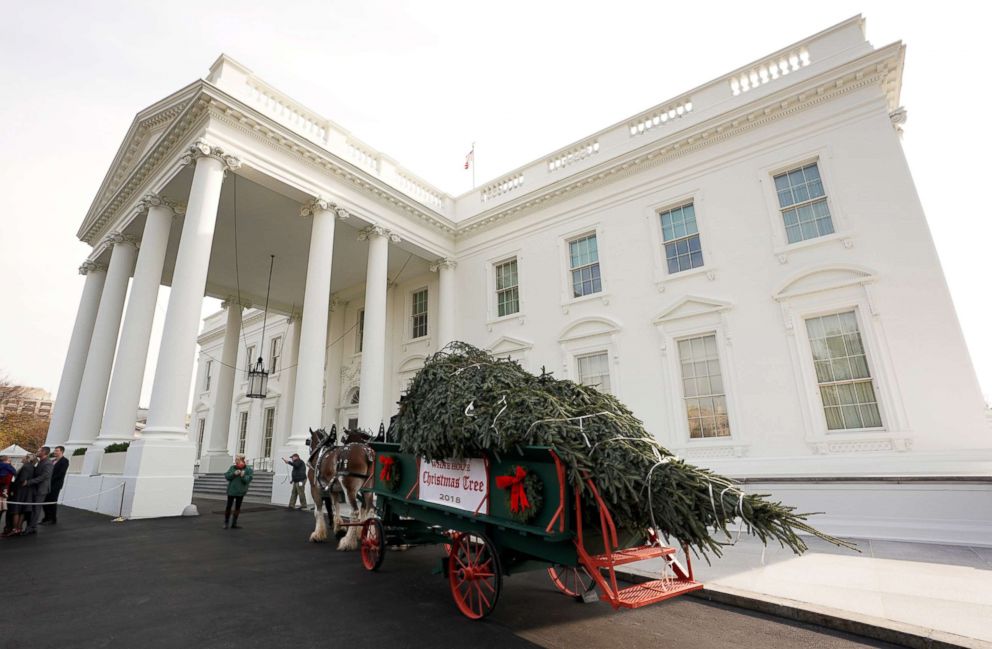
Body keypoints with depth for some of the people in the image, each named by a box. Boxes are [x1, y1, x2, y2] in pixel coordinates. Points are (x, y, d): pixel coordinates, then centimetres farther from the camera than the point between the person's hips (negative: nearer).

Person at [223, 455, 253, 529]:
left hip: (240, 491, -1)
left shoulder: (248, 469, -7)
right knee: (228, 506, 4)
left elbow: (248, 479, -13)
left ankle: (234, 524, 19)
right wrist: (234, 474, -22)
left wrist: (243, 476, -31)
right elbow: (227, 476, -6)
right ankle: (226, 523, 20)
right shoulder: (232, 467, 0)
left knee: (237, 507, 8)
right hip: (231, 490, 1)